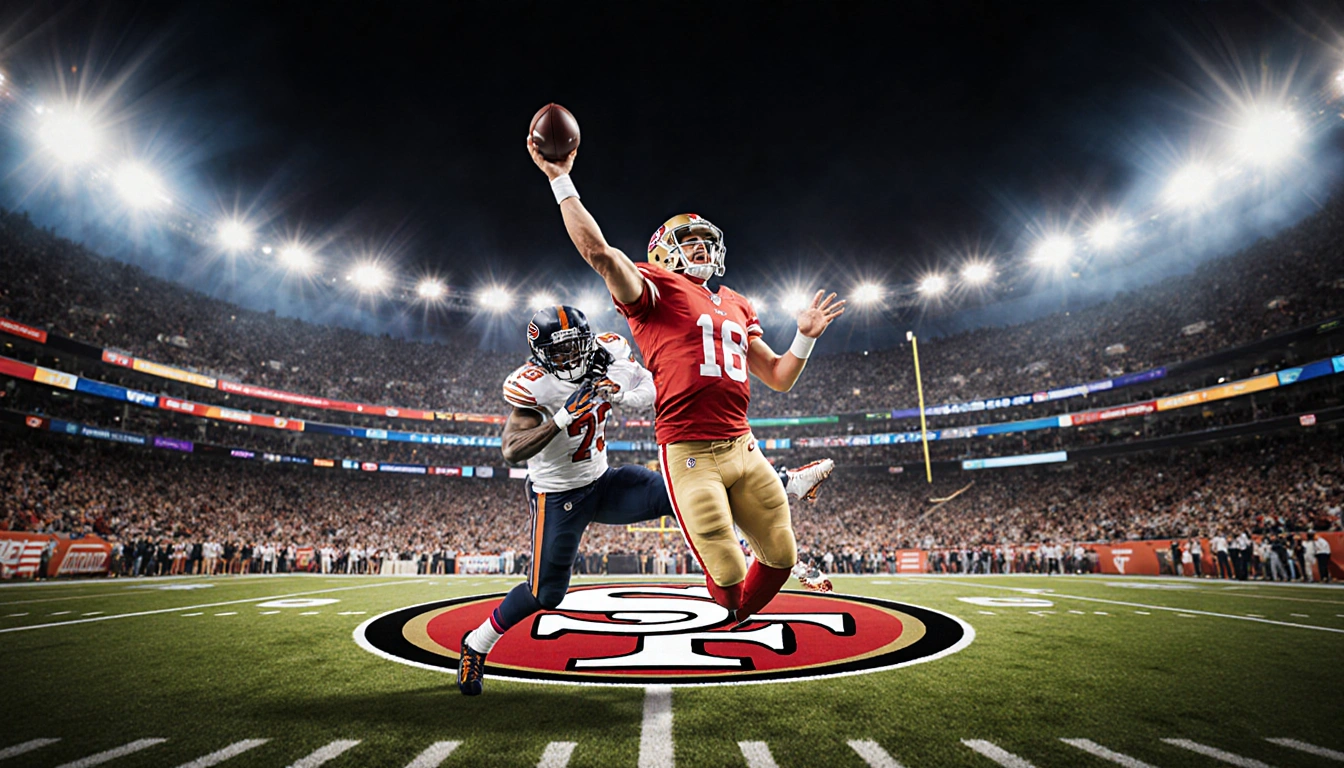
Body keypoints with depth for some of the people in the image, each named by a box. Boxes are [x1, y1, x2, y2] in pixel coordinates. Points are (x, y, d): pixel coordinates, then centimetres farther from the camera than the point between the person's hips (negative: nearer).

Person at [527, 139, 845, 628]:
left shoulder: (737, 306, 20)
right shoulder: (657, 287, 0)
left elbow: (779, 378, 21)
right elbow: (600, 253, -19)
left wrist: (806, 336, 8)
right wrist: (561, 181, -16)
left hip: (744, 449, 7)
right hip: (690, 454, -7)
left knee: (781, 557, 14)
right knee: (727, 574, -2)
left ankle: (739, 623, 42)